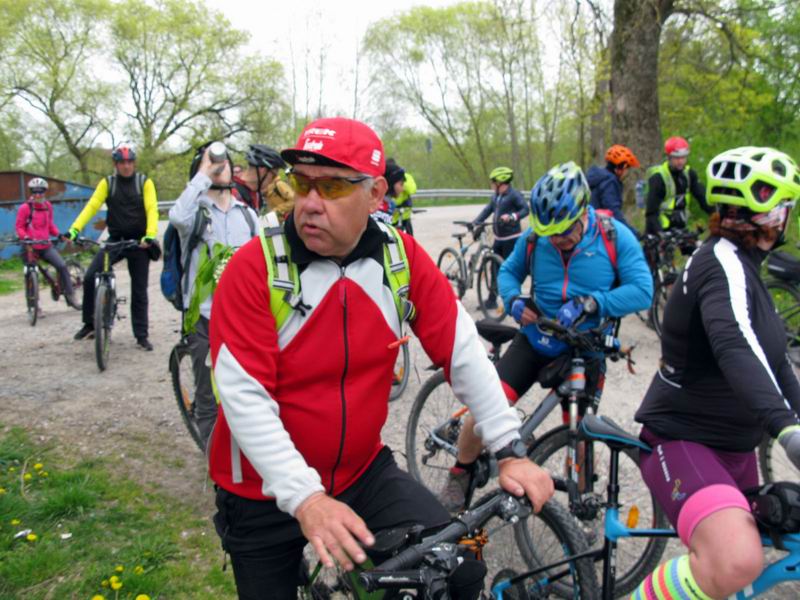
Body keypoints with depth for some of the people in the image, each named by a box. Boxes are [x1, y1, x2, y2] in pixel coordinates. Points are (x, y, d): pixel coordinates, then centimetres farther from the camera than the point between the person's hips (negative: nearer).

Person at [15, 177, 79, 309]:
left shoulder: (47, 206, 6)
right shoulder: (25, 208, -9)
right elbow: (19, 227, -4)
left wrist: (58, 234, 0)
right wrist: (25, 237, -22)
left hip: (46, 246, 3)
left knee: (62, 266, -14)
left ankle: (70, 296, -5)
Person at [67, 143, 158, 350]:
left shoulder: (144, 182, -2)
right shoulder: (107, 183, 3)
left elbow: (152, 209, -12)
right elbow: (92, 206, -7)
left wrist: (150, 235, -29)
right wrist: (74, 229, -22)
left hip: (138, 242, -1)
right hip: (115, 240, 2)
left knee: (139, 290, 4)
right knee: (90, 277, -14)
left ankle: (141, 336, 12)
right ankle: (89, 323, 3)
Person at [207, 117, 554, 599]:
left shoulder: (401, 256, -10)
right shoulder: (253, 268, -19)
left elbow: (463, 351, -7)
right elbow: (244, 397, -23)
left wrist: (510, 451, -12)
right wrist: (304, 498, -31)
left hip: (363, 472, 2)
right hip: (267, 494, -2)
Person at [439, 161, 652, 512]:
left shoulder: (615, 237, -12)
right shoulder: (534, 239, -7)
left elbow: (642, 290, -19)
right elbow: (508, 271, 9)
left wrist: (590, 303, -31)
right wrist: (514, 300, -13)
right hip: (535, 340, 1)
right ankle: (460, 476, 12)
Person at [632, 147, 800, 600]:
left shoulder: (746, 266, 13)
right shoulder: (724, 262, -19)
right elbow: (735, 349, -38)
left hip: (733, 445, 10)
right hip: (682, 439, -10)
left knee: (742, 558, 21)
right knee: (736, 562, -32)